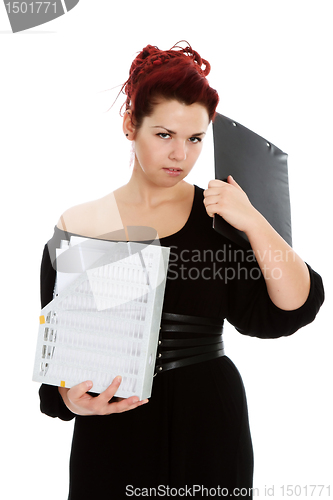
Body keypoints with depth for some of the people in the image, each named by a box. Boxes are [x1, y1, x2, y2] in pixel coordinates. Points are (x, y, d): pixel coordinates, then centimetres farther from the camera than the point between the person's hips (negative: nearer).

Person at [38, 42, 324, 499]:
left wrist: (254, 223, -17)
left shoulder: (220, 216, -1)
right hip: (111, 432, 0)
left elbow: (293, 309, -9)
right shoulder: (78, 226, 0)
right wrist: (69, 395, -15)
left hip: (209, 426, 0)